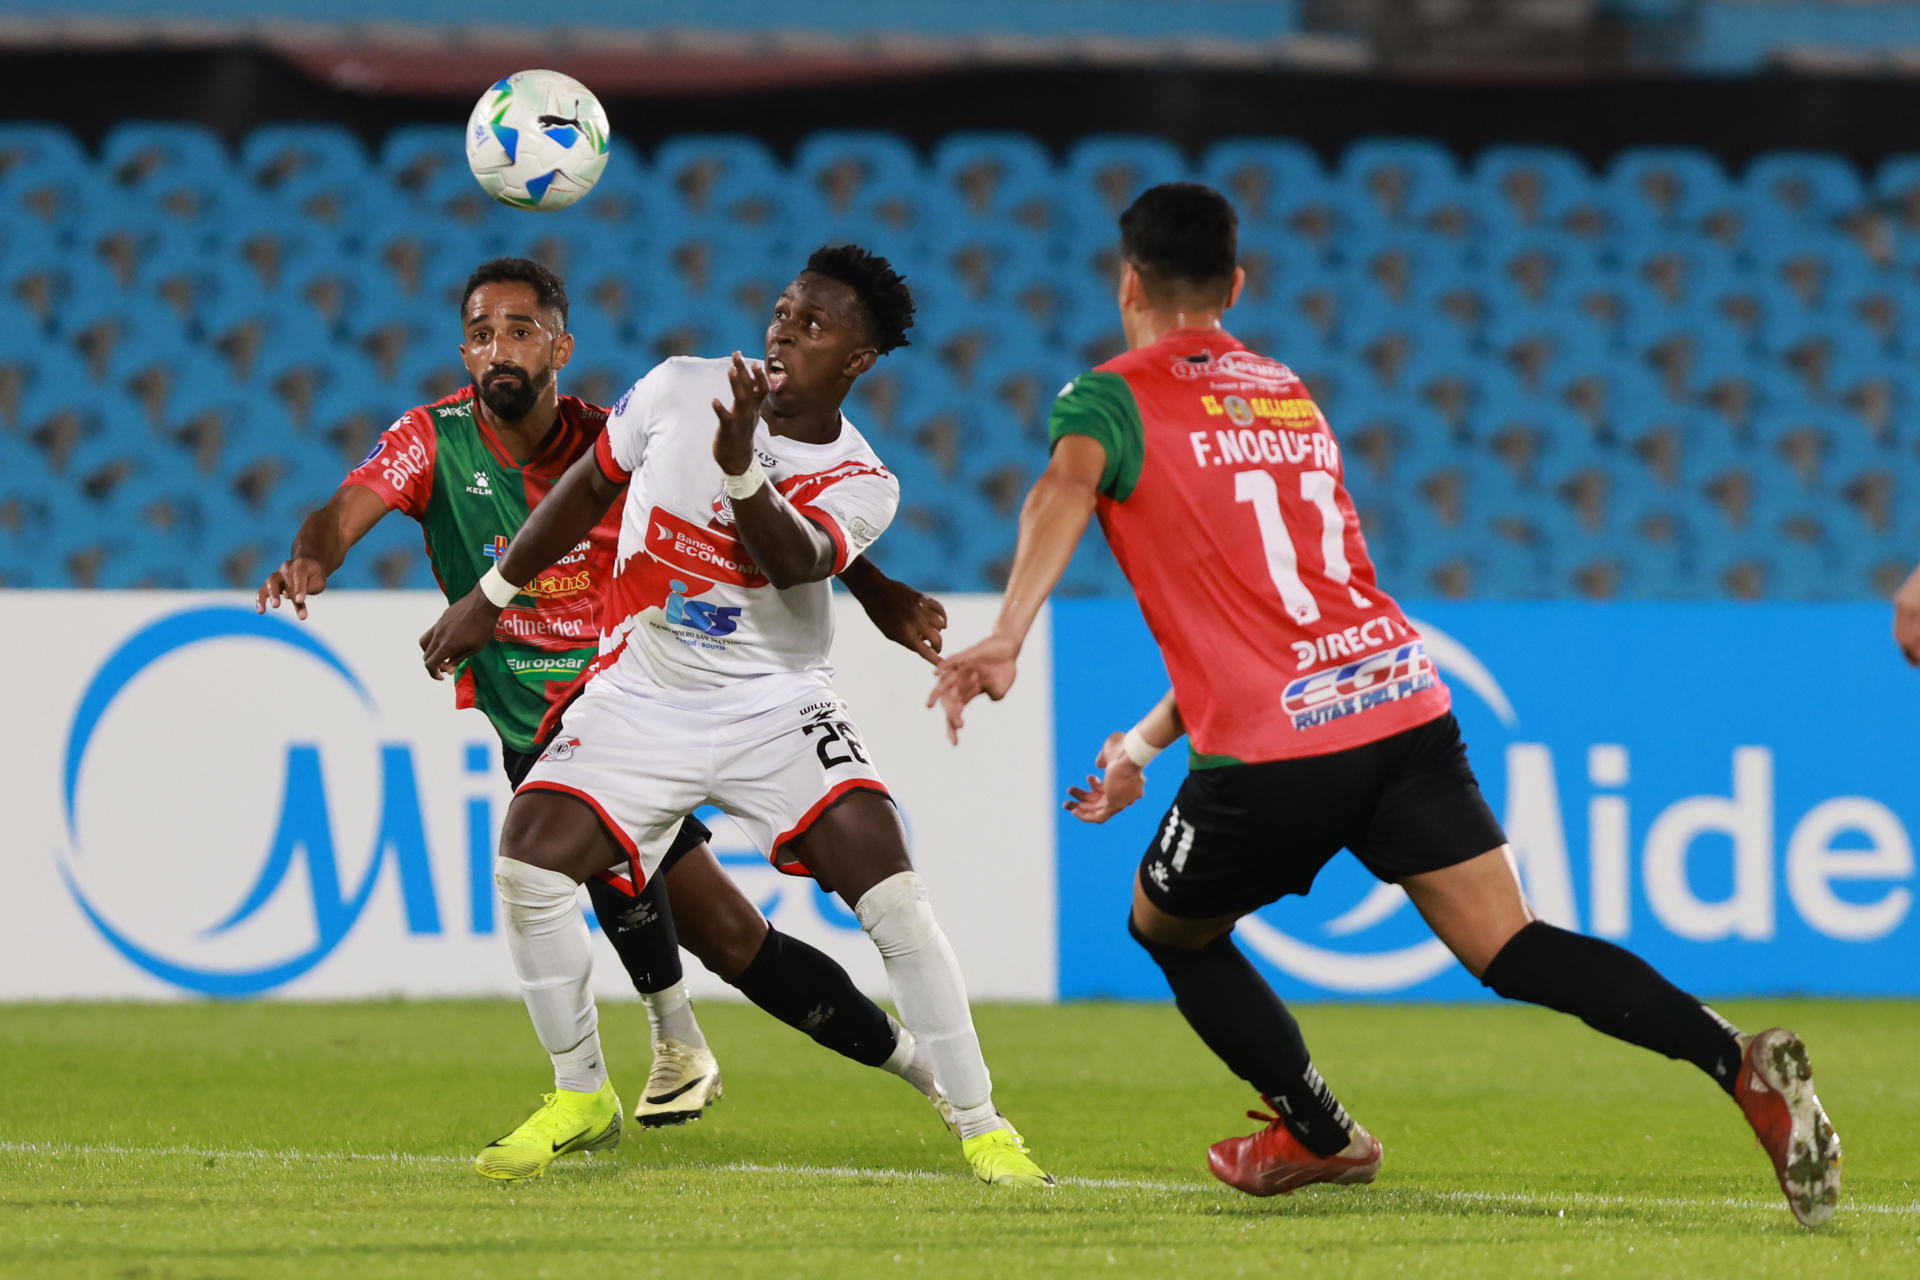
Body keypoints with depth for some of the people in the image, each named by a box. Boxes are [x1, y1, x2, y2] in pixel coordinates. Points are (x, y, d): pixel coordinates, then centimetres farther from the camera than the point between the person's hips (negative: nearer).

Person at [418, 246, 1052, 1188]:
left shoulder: (860, 483, -9)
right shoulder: (679, 390, -5)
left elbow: (795, 562, -29)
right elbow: (589, 487, 11)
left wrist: (741, 467, -47)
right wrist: (490, 595, 14)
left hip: (774, 706, -2)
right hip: (640, 700, 2)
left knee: (893, 895, -19)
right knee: (527, 863, -18)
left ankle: (981, 1127, -6)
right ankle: (581, 1099, 4)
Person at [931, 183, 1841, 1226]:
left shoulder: (1110, 398, 4)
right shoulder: (1289, 395, 25)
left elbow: (1068, 485, -21)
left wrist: (1005, 638, -35)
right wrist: (1145, 745, 34)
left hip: (1274, 754, -5)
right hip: (1405, 701, 5)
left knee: (1165, 927, 23)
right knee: (1509, 949, -3)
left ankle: (1321, 1135, 28)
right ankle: (1742, 1063, -22)